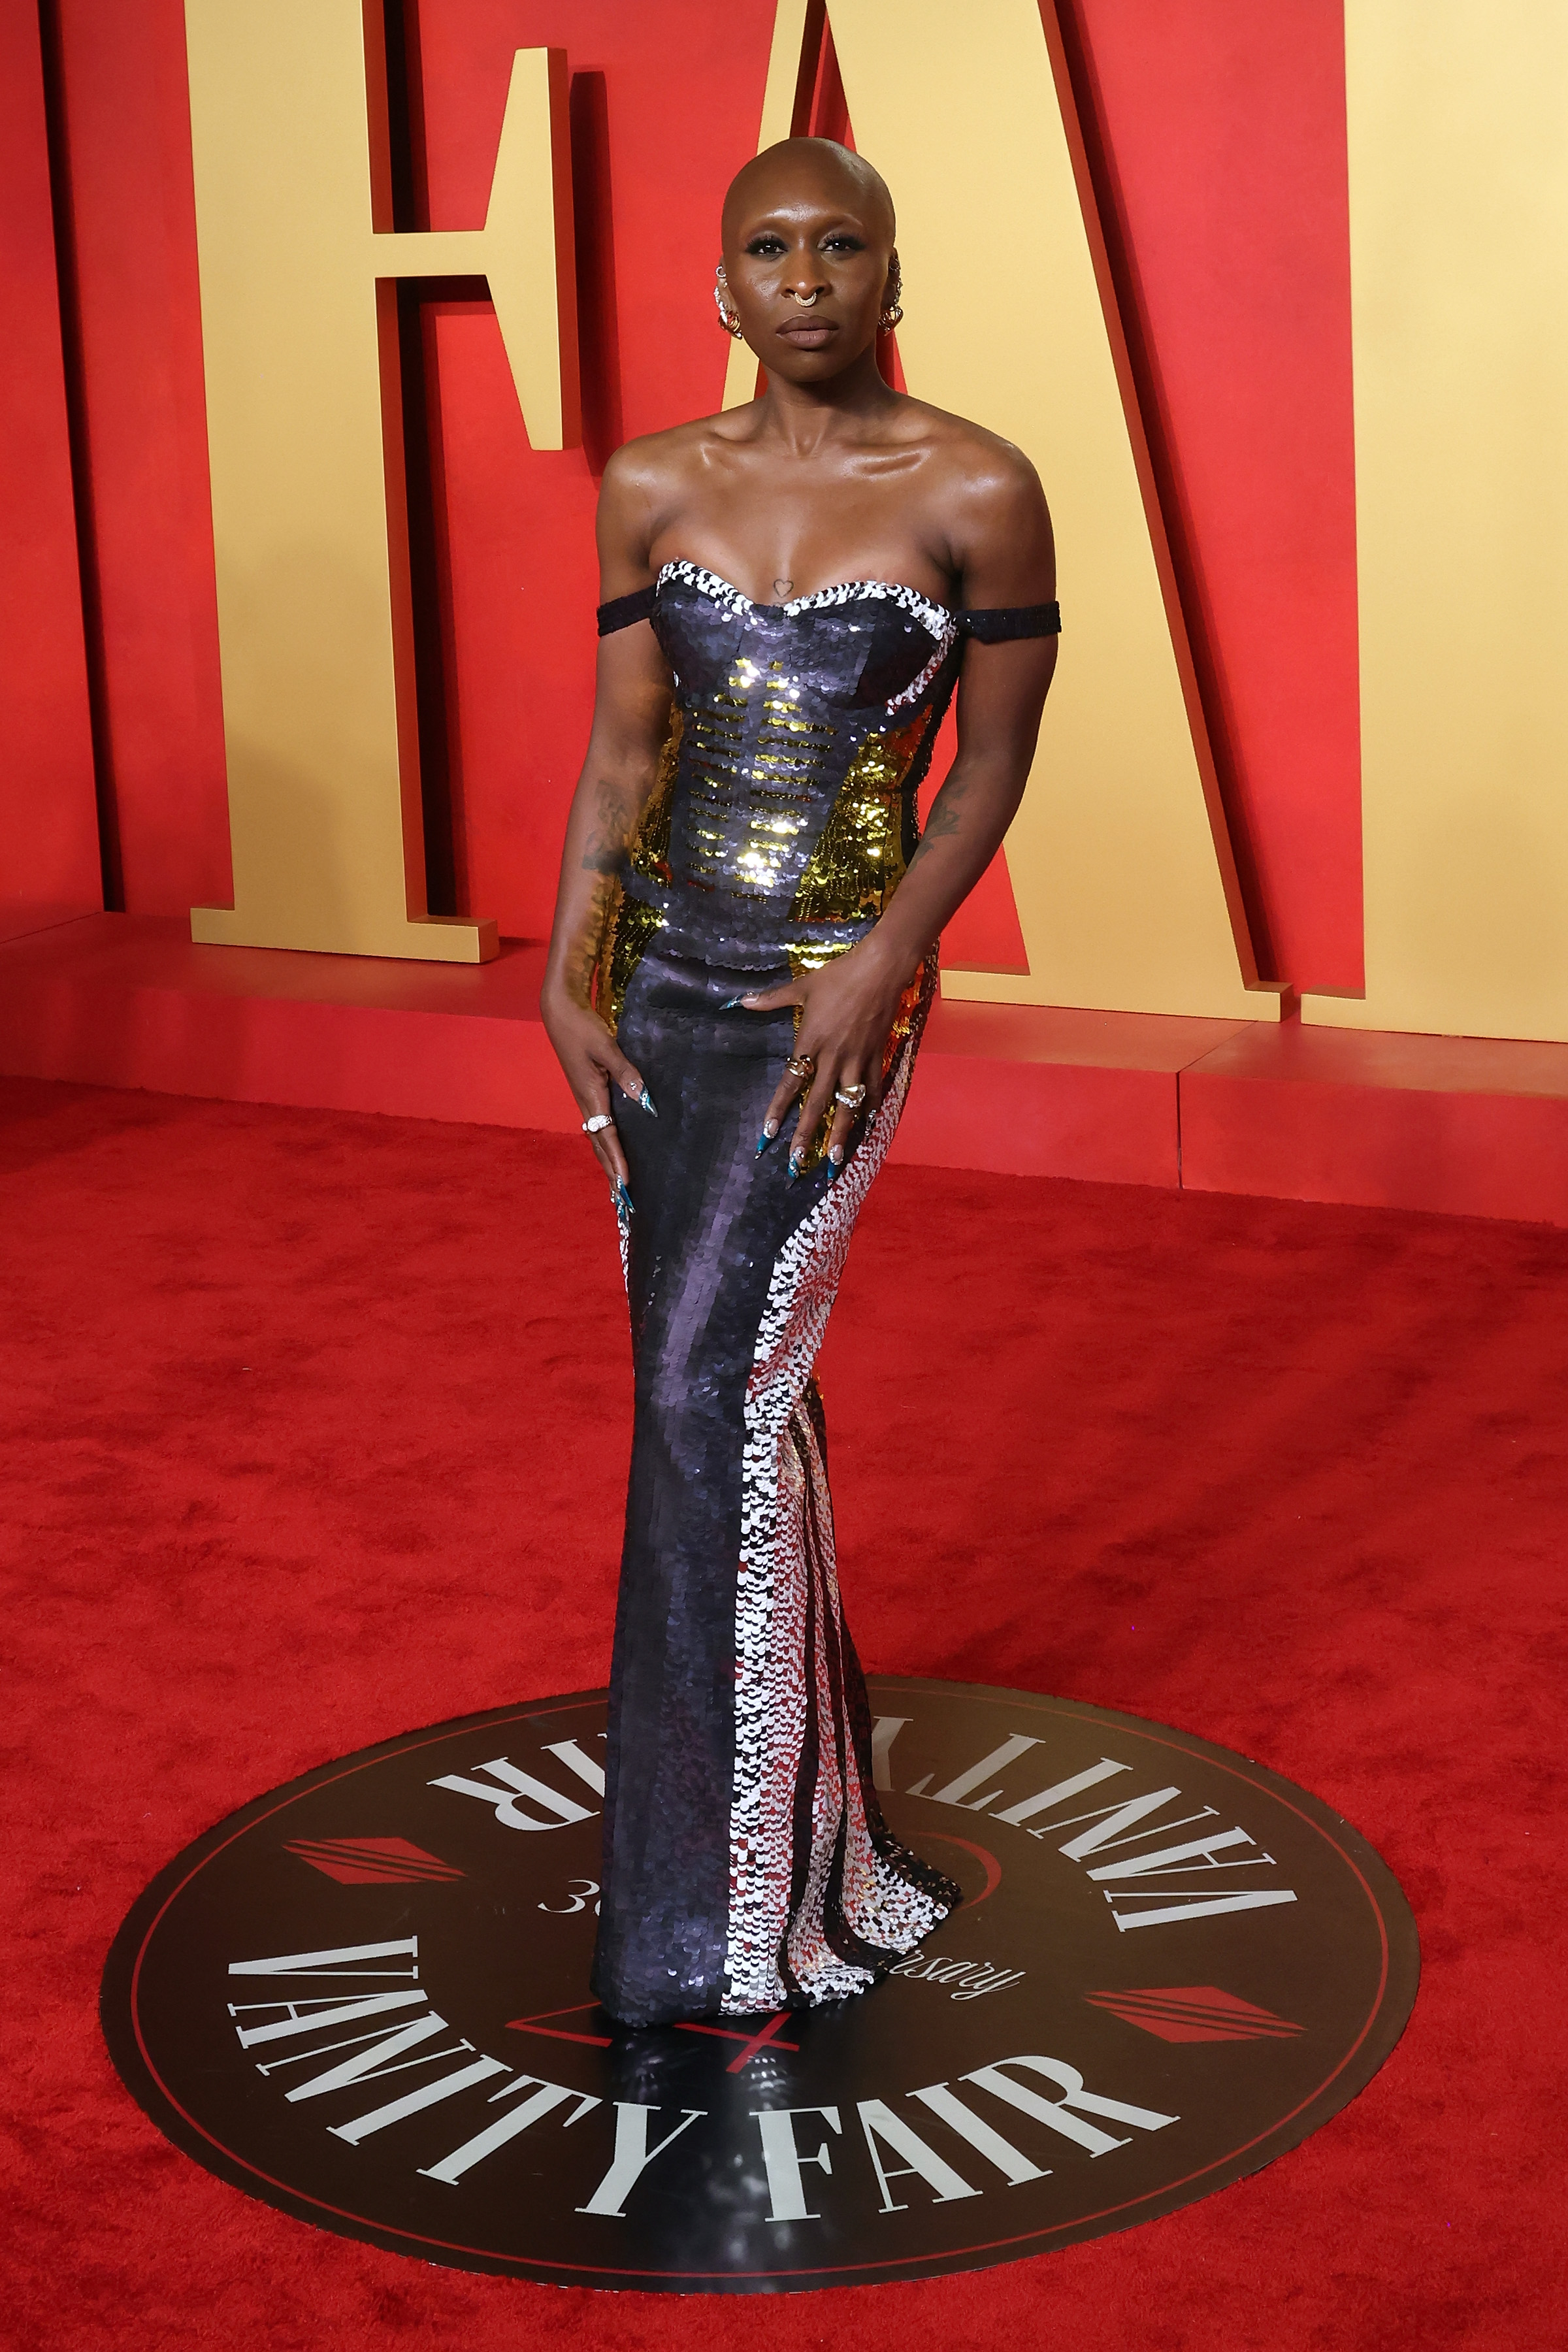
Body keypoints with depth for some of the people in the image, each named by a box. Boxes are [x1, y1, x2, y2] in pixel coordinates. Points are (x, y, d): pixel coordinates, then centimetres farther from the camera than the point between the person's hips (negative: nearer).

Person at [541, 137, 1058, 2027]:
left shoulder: (976, 491, -7)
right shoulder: (653, 488, 4)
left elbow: (992, 766, -3)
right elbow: (621, 749, 5)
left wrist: (883, 964, -15)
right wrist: (569, 973, -5)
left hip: (831, 998, -5)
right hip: (662, 982, 5)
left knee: (710, 1398, -11)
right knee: (732, 1396, 11)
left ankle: (721, 1904, 1)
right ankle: (804, 1783, 30)